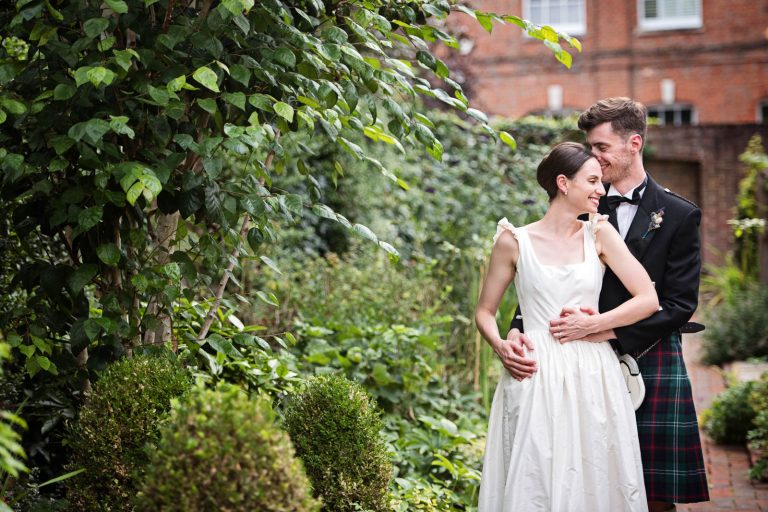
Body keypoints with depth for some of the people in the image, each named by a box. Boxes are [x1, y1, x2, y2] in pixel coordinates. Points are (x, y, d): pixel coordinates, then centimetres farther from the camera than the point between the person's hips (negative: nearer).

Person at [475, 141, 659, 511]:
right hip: (535, 380, -2)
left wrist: (591, 324, -7)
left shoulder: (600, 235, 5)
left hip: (593, 380, 2)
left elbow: (649, 300, 0)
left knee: (594, 481, 6)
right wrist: (500, 346, -11)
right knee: (533, 482, 0)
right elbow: (485, 311, 8)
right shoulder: (514, 241, 1)